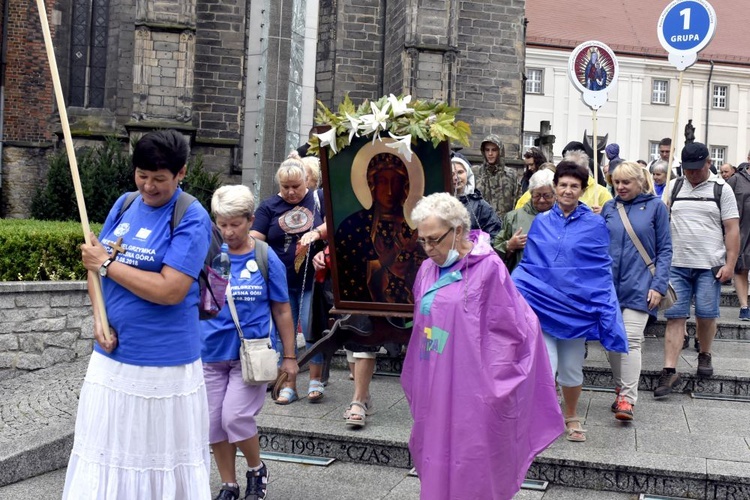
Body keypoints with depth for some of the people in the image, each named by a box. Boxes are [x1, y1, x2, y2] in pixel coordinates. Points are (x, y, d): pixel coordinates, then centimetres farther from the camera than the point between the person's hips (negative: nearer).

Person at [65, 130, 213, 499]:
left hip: (164, 363, -6)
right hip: (111, 354, 6)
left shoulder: (192, 218, -13)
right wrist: (99, 320, -6)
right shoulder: (124, 205, 7)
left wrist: (107, 264, -13)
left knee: (162, 453, 6)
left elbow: (170, 290, -22)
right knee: (105, 449, 14)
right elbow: (96, 265, 11)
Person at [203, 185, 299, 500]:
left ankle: (257, 469, 20)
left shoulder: (266, 258, -5)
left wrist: (289, 357, 4)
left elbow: (282, 311, 2)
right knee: (214, 422, 8)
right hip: (211, 353, 3)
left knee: (235, 417, -9)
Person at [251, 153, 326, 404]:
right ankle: (288, 385, 16)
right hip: (281, 282, 2)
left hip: (312, 280, -1)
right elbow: (255, 239, -2)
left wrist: (317, 232, -22)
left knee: (312, 329, 0)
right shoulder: (268, 206, 5)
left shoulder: (319, 198, 4)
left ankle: (316, 380, 18)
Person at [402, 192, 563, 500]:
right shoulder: (428, 270, 8)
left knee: (470, 468, 2)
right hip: (433, 388, 6)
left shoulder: (488, 268, -12)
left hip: (472, 390, -6)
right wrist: (416, 381, 18)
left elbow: (513, 329, -10)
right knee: (435, 458, 13)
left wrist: (493, 385, -8)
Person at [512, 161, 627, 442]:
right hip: (541, 304, 1)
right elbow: (528, 264, 11)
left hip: (576, 307, 0)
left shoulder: (595, 225, 0)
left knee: (572, 369, 10)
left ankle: (572, 418, 33)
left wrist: (606, 310, -4)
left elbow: (603, 270, 2)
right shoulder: (541, 222, 6)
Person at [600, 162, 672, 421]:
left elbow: (664, 249, 0)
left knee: (631, 341, -9)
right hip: (609, 284, 4)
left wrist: (659, 285, -8)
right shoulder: (609, 207, 8)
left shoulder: (656, 207, -1)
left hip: (639, 286, -4)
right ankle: (621, 388, 26)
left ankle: (627, 399, -7)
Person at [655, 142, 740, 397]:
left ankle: (705, 355, 30)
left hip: (709, 266, -1)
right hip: (676, 264, 2)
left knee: (706, 315, 3)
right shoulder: (673, 187, 9)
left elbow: (732, 229, 0)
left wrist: (730, 264, -7)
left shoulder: (721, 189, 3)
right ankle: (670, 371, -1)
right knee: (675, 317, -2)